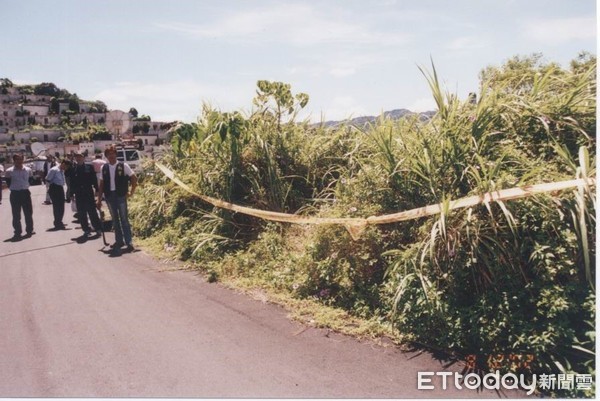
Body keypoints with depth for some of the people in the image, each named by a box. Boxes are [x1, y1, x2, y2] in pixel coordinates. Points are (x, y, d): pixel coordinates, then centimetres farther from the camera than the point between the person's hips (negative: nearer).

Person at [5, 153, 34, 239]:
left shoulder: (28, 170, 1)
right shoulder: (9, 171, -5)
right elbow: (8, 183, 2)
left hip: (25, 193, 2)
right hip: (15, 194, -2)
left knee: (28, 213, 9)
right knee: (16, 215, 4)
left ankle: (29, 230, 22)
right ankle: (17, 232, 12)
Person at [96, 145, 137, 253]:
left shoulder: (123, 166, -5)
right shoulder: (104, 168, 6)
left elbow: (134, 178, -1)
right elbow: (101, 184, 9)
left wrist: (131, 192, -3)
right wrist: (99, 199, 8)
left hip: (121, 196, -4)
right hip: (109, 196, 4)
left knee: (124, 219, -3)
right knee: (115, 220, 10)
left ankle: (129, 242, -1)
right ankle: (119, 241, 19)